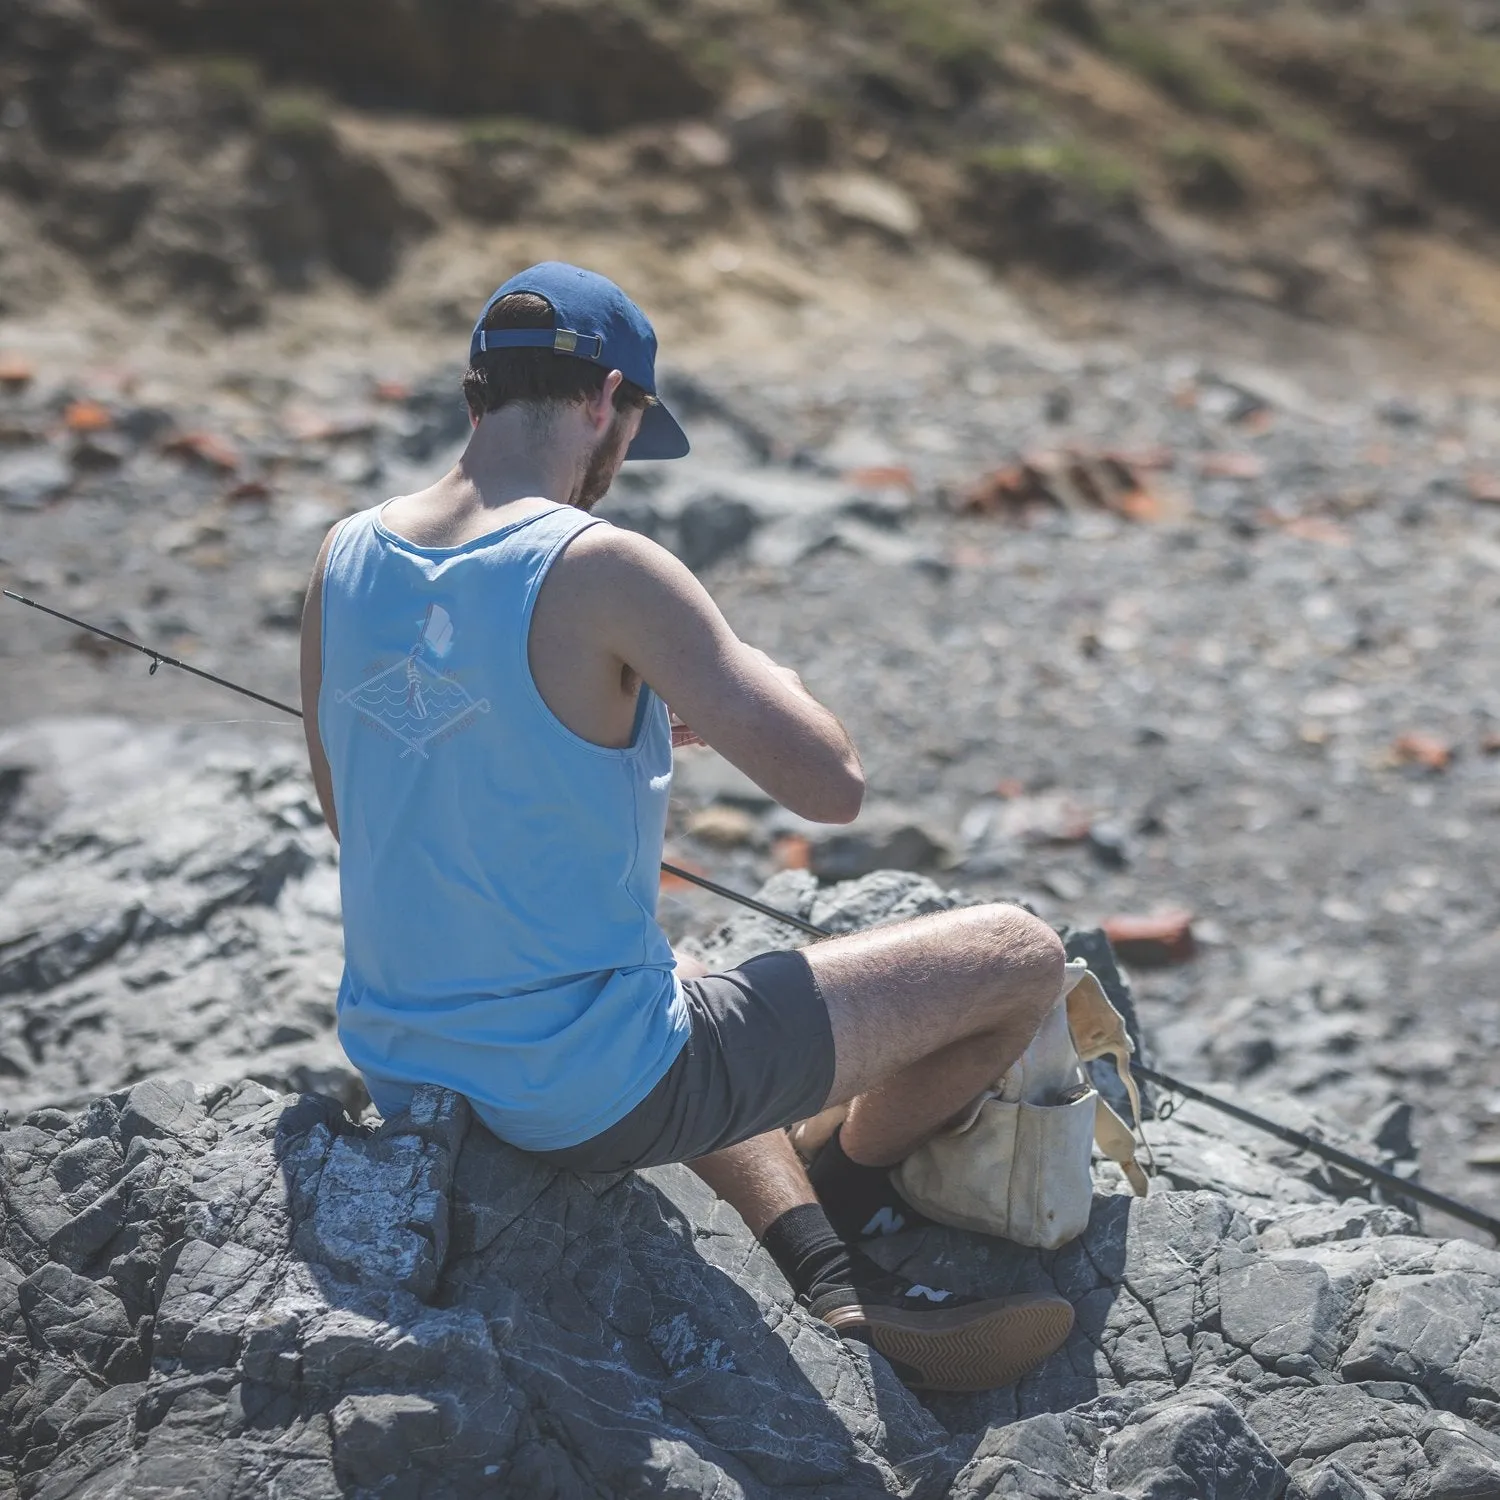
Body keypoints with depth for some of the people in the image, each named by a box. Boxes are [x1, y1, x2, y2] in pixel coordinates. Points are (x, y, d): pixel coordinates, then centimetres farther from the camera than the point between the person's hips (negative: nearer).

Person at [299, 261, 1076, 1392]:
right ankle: (853, 1190, 30)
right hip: (595, 1101, -8)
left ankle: (830, 1274, 26)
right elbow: (831, 785, -18)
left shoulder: (345, 557, 2)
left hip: (402, 1076, 8)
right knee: (1024, 959, 4)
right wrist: (757, 676, 4)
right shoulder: (598, 568, -20)